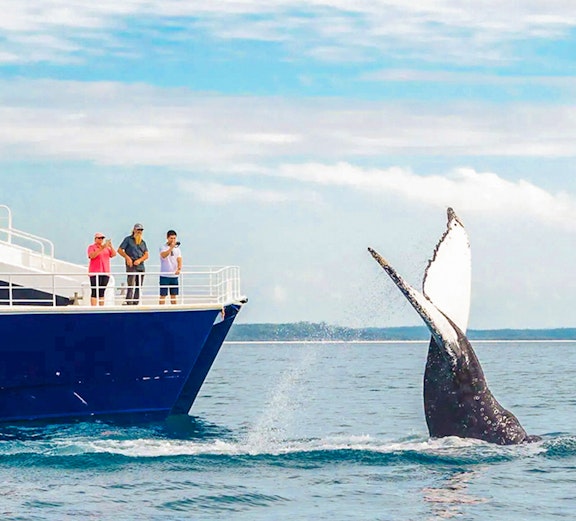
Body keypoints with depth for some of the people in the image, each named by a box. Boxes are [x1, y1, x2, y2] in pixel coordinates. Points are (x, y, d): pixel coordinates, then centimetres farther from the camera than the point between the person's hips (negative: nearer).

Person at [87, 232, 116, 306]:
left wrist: (111, 246, -11)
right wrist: (102, 248, -23)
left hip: (105, 272, 5)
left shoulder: (107, 248, 17)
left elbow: (114, 254, 5)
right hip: (95, 272, -5)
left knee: (102, 292, 5)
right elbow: (92, 256, -16)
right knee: (95, 292, -11)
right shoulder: (91, 247, 2)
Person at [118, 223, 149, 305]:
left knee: (139, 287, 5)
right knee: (131, 286, -14)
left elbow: (146, 255, 10)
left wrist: (139, 260, -9)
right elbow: (120, 250, 0)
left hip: (141, 266, 6)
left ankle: (135, 304, 10)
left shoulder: (143, 242, 18)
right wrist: (127, 257, -13)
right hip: (131, 266, -6)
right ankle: (129, 304, -17)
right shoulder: (128, 239, 4)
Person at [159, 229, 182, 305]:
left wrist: (179, 269, -18)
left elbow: (179, 260, 1)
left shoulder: (177, 248, 9)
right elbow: (163, 255, -25)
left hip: (174, 275, 4)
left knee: (173, 295, 8)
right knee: (163, 295, -3)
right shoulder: (163, 247, -4)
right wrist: (171, 247, -33)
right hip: (164, 275, -4)